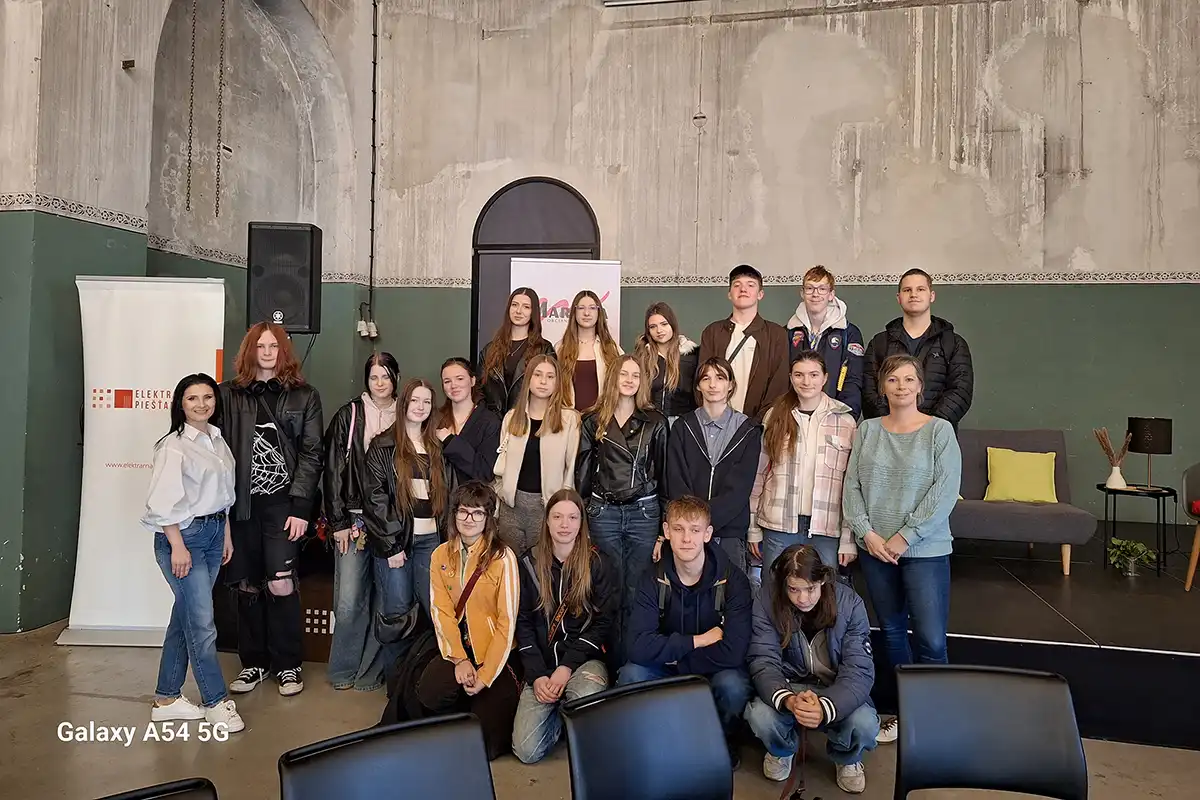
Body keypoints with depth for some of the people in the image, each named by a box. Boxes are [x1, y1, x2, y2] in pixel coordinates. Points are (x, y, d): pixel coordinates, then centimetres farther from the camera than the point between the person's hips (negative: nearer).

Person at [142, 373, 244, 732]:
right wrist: (178, 546, -18)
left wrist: (226, 534, 15)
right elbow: (163, 501, -16)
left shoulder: (218, 441, 11)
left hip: (214, 531, 8)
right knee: (202, 623, -5)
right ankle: (216, 702, 6)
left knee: (186, 615, 14)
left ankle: (167, 698, 25)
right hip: (183, 535, -8)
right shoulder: (173, 446, -12)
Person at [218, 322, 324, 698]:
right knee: (247, 585, 9)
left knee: (281, 584, -6)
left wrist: (301, 507, -9)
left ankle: (288, 664, 12)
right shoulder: (229, 395, 7)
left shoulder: (303, 396, 3)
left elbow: (312, 454, -1)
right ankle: (254, 662, 25)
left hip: (283, 502, -2)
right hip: (241, 504, 2)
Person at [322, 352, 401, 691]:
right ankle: (343, 670, 15)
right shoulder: (348, 416, 3)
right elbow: (334, 471, 2)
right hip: (353, 519, -1)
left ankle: (372, 670, 18)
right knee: (349, 600, -2)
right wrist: (338, 522, -3)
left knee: (384, 599, 4)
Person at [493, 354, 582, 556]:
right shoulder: (512, 417, 9)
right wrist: (500, 494, 8)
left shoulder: (570, 418, -4)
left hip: (548, 504, -3)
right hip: (512, 502, 3)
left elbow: (572, 465, -4)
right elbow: (502, 462, 13)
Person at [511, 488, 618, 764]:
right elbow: (523, 623, 4)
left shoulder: (597, 563, 0)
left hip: (585, 658, -1)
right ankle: (560, 711, 13)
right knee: (527, 750, -16)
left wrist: (567, 666, -13)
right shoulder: (530, 563, 5)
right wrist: (536, 675, -9)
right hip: (542, 663, 2)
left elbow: (604, 622, -3)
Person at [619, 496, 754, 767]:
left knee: (732, 685, -34)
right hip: (666, 671, 2)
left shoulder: (733, 581, -16)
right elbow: (640, 648, -23)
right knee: (630, 676, -26)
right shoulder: (654, 580, -10)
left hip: (715, 672, -2)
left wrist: (672, 652, -20)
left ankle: (724, 743, 0)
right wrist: (698, 641, -23)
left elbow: (732, 652, -28)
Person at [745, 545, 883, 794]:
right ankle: (782, 751, 10)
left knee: (865, 725, -31)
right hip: (788, 687, 0)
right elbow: (763, 662, -19)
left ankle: (846, 759, 10)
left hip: (837, 691, 0)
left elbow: (859, 669, -21)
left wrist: (826, 708, -41)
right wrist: (788, 701, -42)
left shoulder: (849, 604, -18)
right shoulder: (767, 601, -18)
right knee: (760, 717, -31)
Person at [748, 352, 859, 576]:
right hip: (779, 526, 1)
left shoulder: (845, 421, 1)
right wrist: (753, 528, 3)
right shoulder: (774, 416, 4)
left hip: (827, 531, -1)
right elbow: (759, 474, 5)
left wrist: (849, 539, -5)